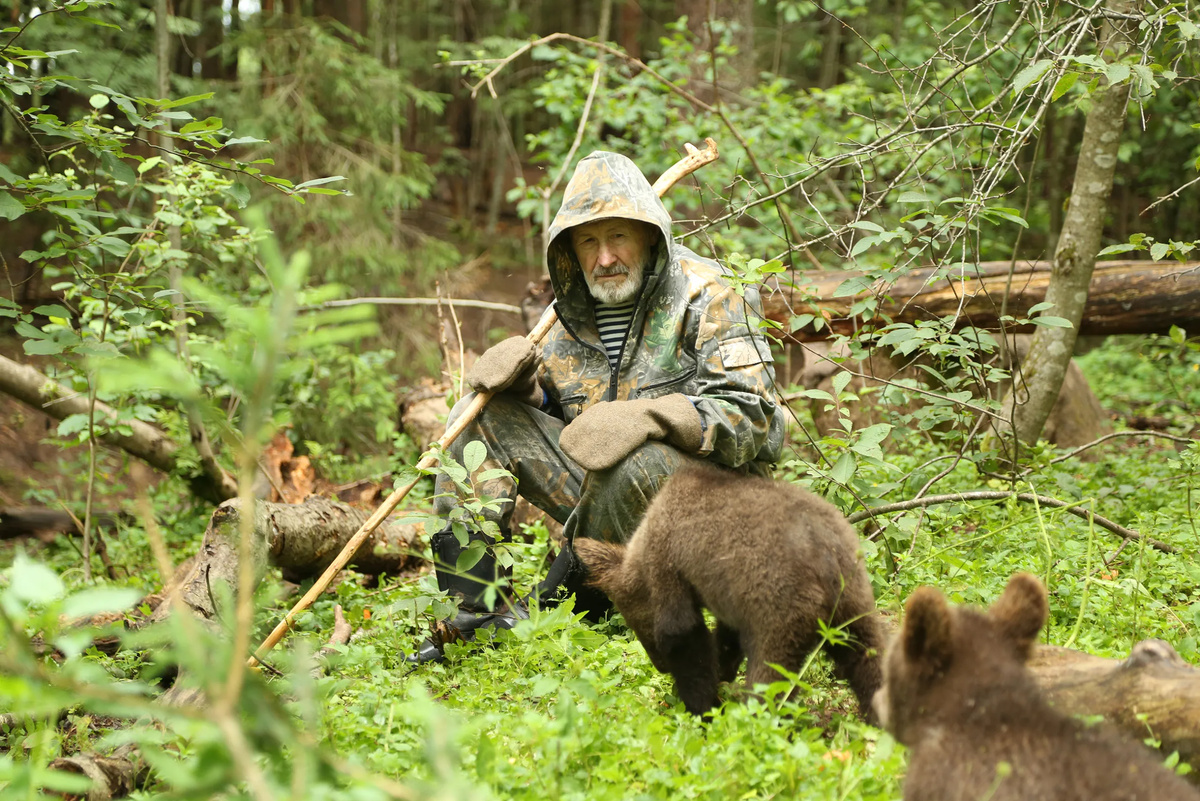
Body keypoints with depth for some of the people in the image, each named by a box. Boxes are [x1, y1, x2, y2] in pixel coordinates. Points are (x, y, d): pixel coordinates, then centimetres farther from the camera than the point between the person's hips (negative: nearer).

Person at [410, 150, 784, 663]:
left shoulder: (706, 297, -11)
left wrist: (649, 416, -32)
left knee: (628, 467, -39)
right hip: (600, 488, 6)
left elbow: (750, 419, -19)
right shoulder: (575, 312, 8)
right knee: (482, 415, -5)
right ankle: (471, 606, -11)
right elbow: (551, 408, 17)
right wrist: (523, 378, -7)